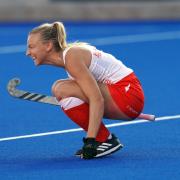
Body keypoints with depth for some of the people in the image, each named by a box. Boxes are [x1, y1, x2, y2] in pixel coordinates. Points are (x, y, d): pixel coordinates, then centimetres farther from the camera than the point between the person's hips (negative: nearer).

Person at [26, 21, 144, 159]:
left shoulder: (71, 56, -17)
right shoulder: (69, 52, 11)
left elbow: (97, 100, -25)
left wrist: (90, 140, -28)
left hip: (129, 94, -10)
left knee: (63, 90, -20)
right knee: (59, 88, 9)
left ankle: (106, 140, -12)